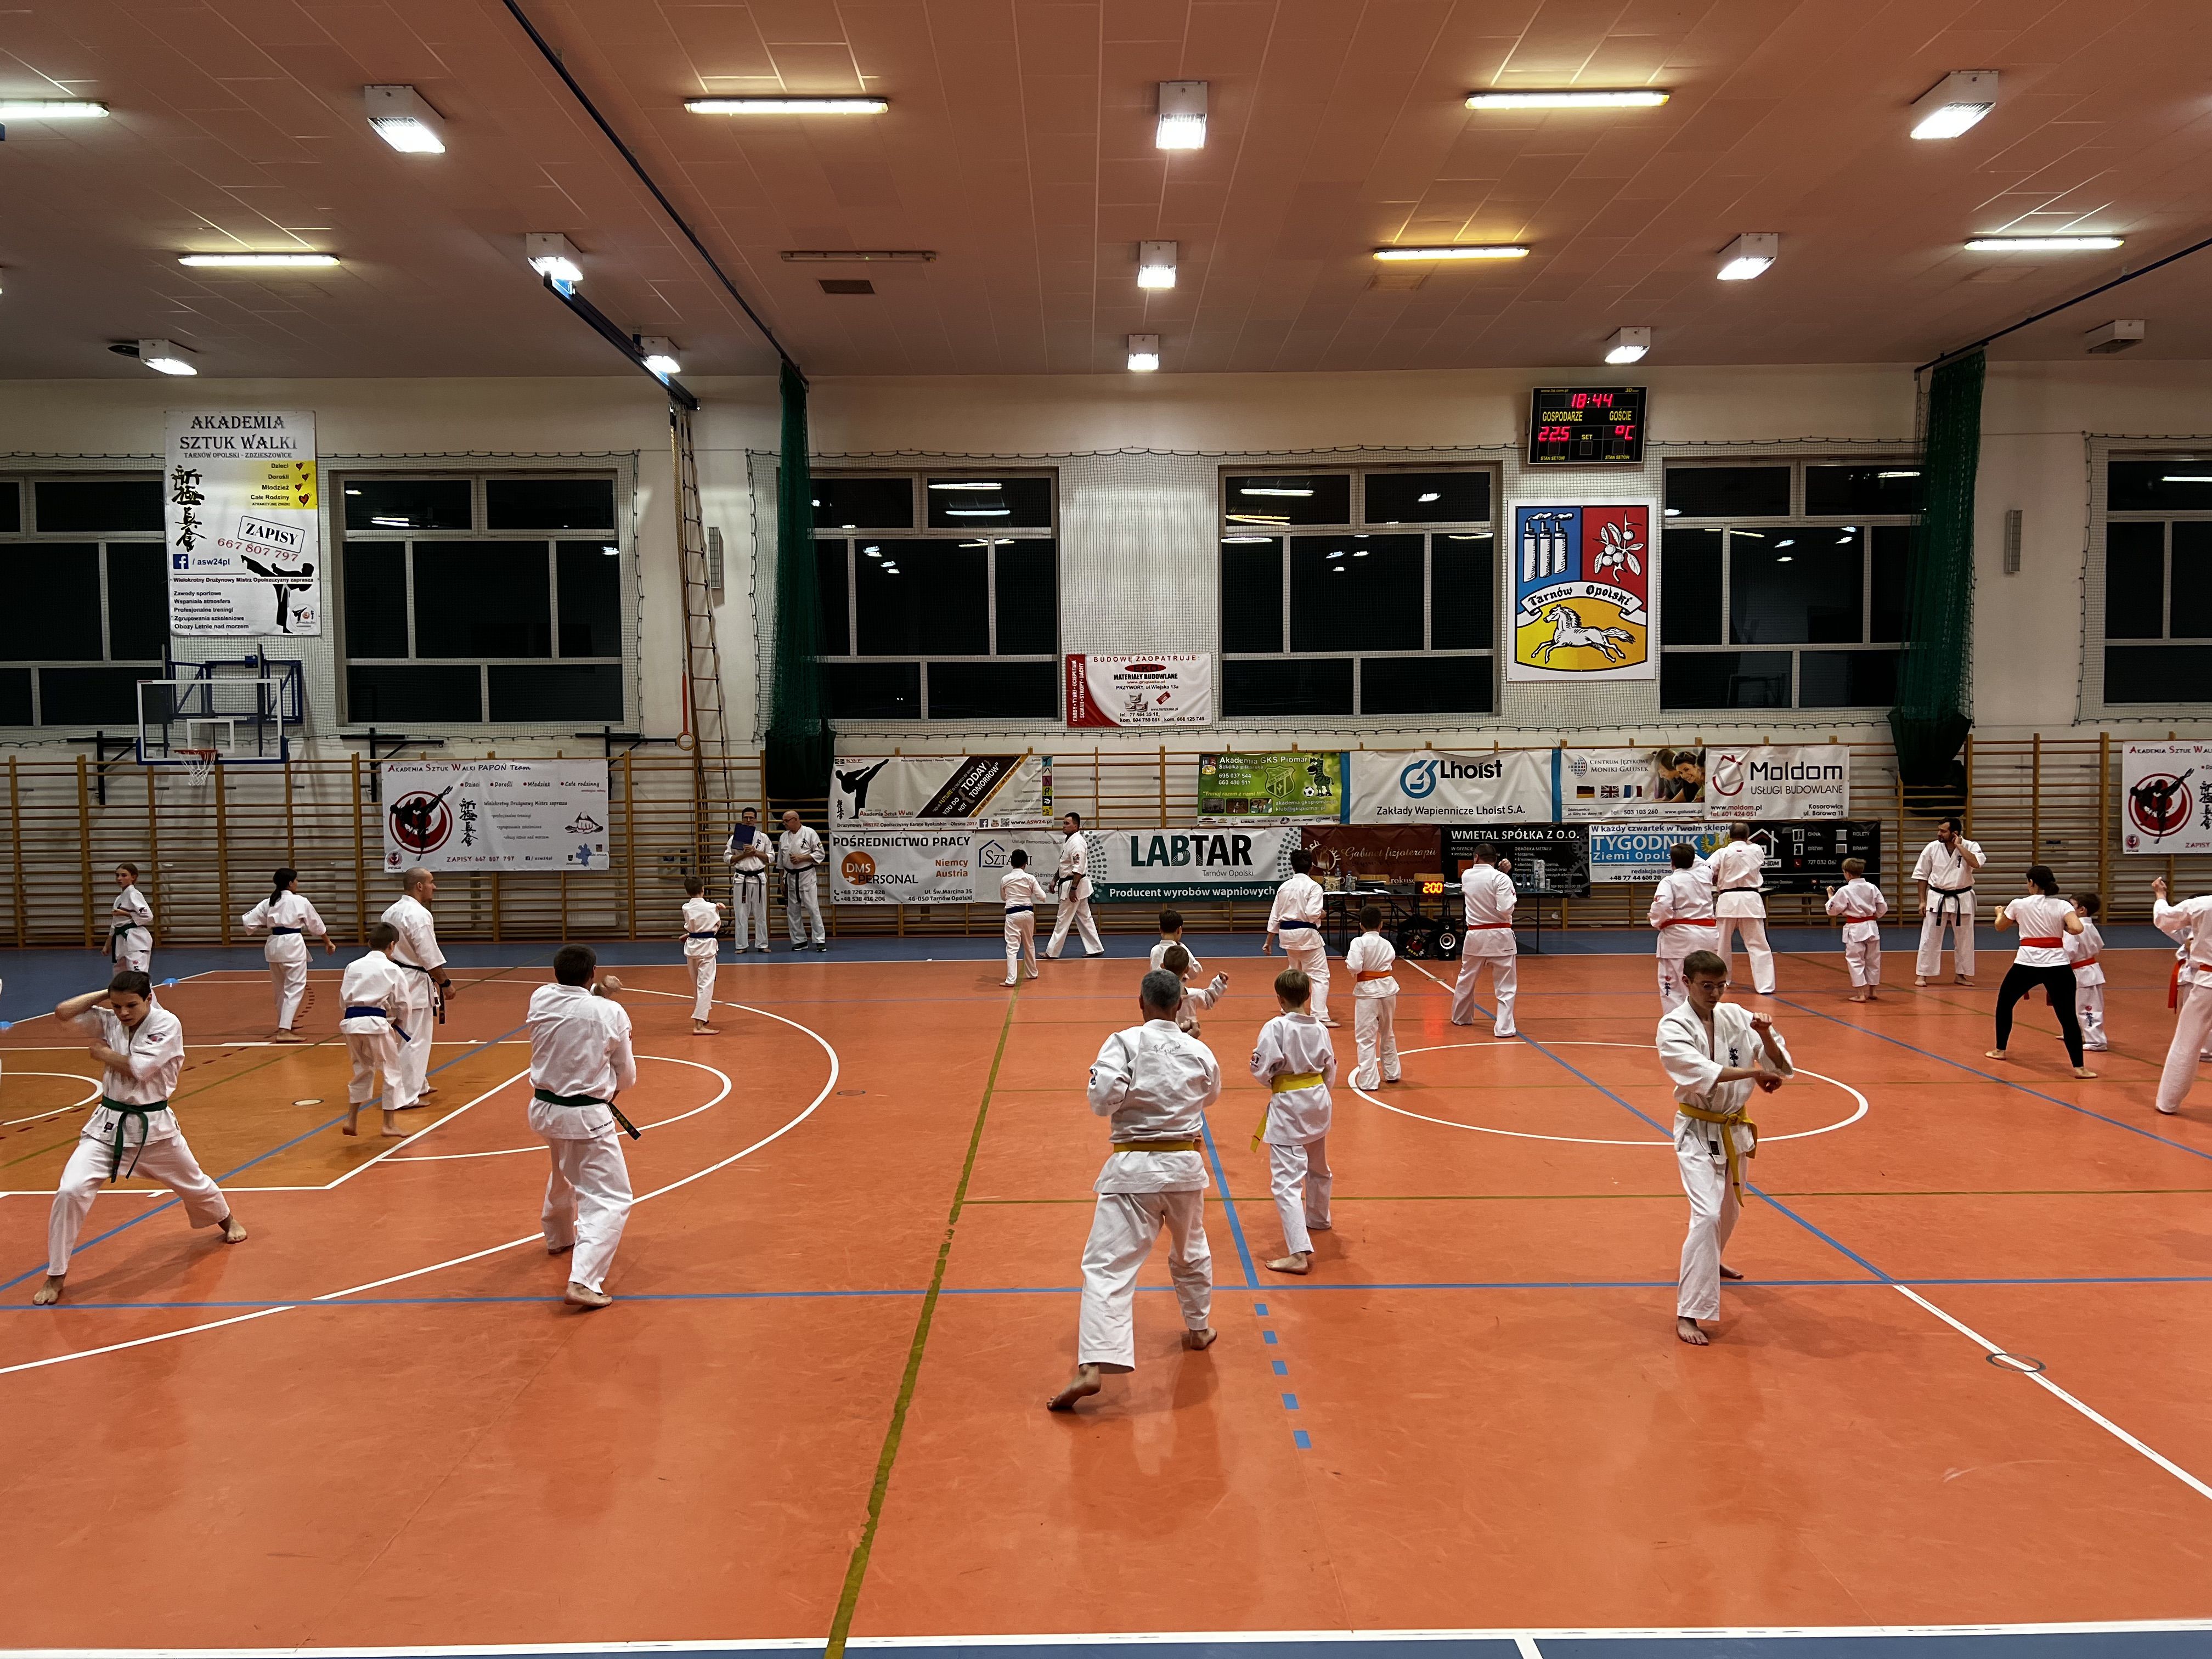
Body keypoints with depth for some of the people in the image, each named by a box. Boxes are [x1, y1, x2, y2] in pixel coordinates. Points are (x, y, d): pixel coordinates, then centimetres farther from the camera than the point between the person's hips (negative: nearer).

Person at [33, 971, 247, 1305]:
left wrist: (103, 1054, -9)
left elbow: (138, 1068, -23)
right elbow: (63, 1013, -12)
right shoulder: (108, 1021, -1)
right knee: (70, 1192, -16)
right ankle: (55, 1277, -1)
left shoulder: (167, 1024, -15)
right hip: (108, 1126, 2)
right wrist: (104, 995, -10)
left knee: (193, 1183, 19)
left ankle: (227, 1220, 52)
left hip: (154, 1127, -2)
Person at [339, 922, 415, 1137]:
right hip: (376, 1023, -5)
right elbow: (402, 1004, 2)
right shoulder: (393, 970, -1)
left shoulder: (353, 966, 11)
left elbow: (343, 998, 12)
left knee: (363, 1069, 23)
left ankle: (351, 1120, 23)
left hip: (351, 1022, 5)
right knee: (392, 1071, 8)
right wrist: (394, 1019, 20)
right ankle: (390, 1124, 9)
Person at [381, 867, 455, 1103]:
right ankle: (405, 1097, 0)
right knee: (415, 1041, -3)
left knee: (408, 1037, 20)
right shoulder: (419, 915, -19)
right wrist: (446, 983, -10)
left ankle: (418, 1085, 32)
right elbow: (430, 957, -19)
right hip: (415, 985, -10)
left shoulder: (390, 912, 9)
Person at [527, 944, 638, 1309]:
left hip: (543, 1110, 6)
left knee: (564, 1170, 35)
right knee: (611, 1200, -1)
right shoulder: (611, 1013, -14)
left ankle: (559, 1237, 57)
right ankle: (583, 1281, -16)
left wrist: (598, 993, 11)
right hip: (587, 1117, -6)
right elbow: (627, 1076, -1)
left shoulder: (539, 1000, -5)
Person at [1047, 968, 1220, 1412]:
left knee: (1108, 1266, -7)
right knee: (1191, 1250, 28)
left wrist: (1130, 1093, 1)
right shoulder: (1199, 1052, 1)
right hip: (1186, 1164, 4)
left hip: (1134, 1169, -4)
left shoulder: (1125, 1043, -12)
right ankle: (1198, 1329, 46)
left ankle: (1093, 1368, -18)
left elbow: (1102, 1098, -21)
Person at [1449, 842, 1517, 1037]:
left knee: (1466, 978, 22)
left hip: (1475, 935, 4)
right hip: (1500, 936, -4)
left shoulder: (1466, 876, 2)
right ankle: (1504, 1027, -1)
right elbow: (1505, 909, -20)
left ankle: (1460, 1017, 39)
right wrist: (1512, 895, 0)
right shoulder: (1501, 878, -13)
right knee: (1505, 985, 3)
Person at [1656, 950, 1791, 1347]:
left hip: (1734, 1128, 6)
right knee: (1707, 1215, -20)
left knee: (1730, 1207, 26)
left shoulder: (1735, 1017, -2)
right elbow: (1699, 1071, -32)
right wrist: (1753, 1072, -32)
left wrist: (1766, 1037, -23)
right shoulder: (1673, 1027, -16)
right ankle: (1688, 1313, -13)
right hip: (1697, 1131, -6)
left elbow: (1780, 1064, -4)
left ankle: (1710, 1261, 57)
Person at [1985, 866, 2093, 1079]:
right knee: (2068, 1016, 2)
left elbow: (2000, 926, 22)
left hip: (2026, 964, 0)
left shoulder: (2019, 904, 4)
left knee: (2004, 1003, 23)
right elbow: (2077, 929, -15)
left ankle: (2000, 1050, 33)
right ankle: (2079, 1067, -4)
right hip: (2057, 965, 0)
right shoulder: (2063, 906, 3)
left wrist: (2000, 913, 45)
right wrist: (2063, 928, 8)